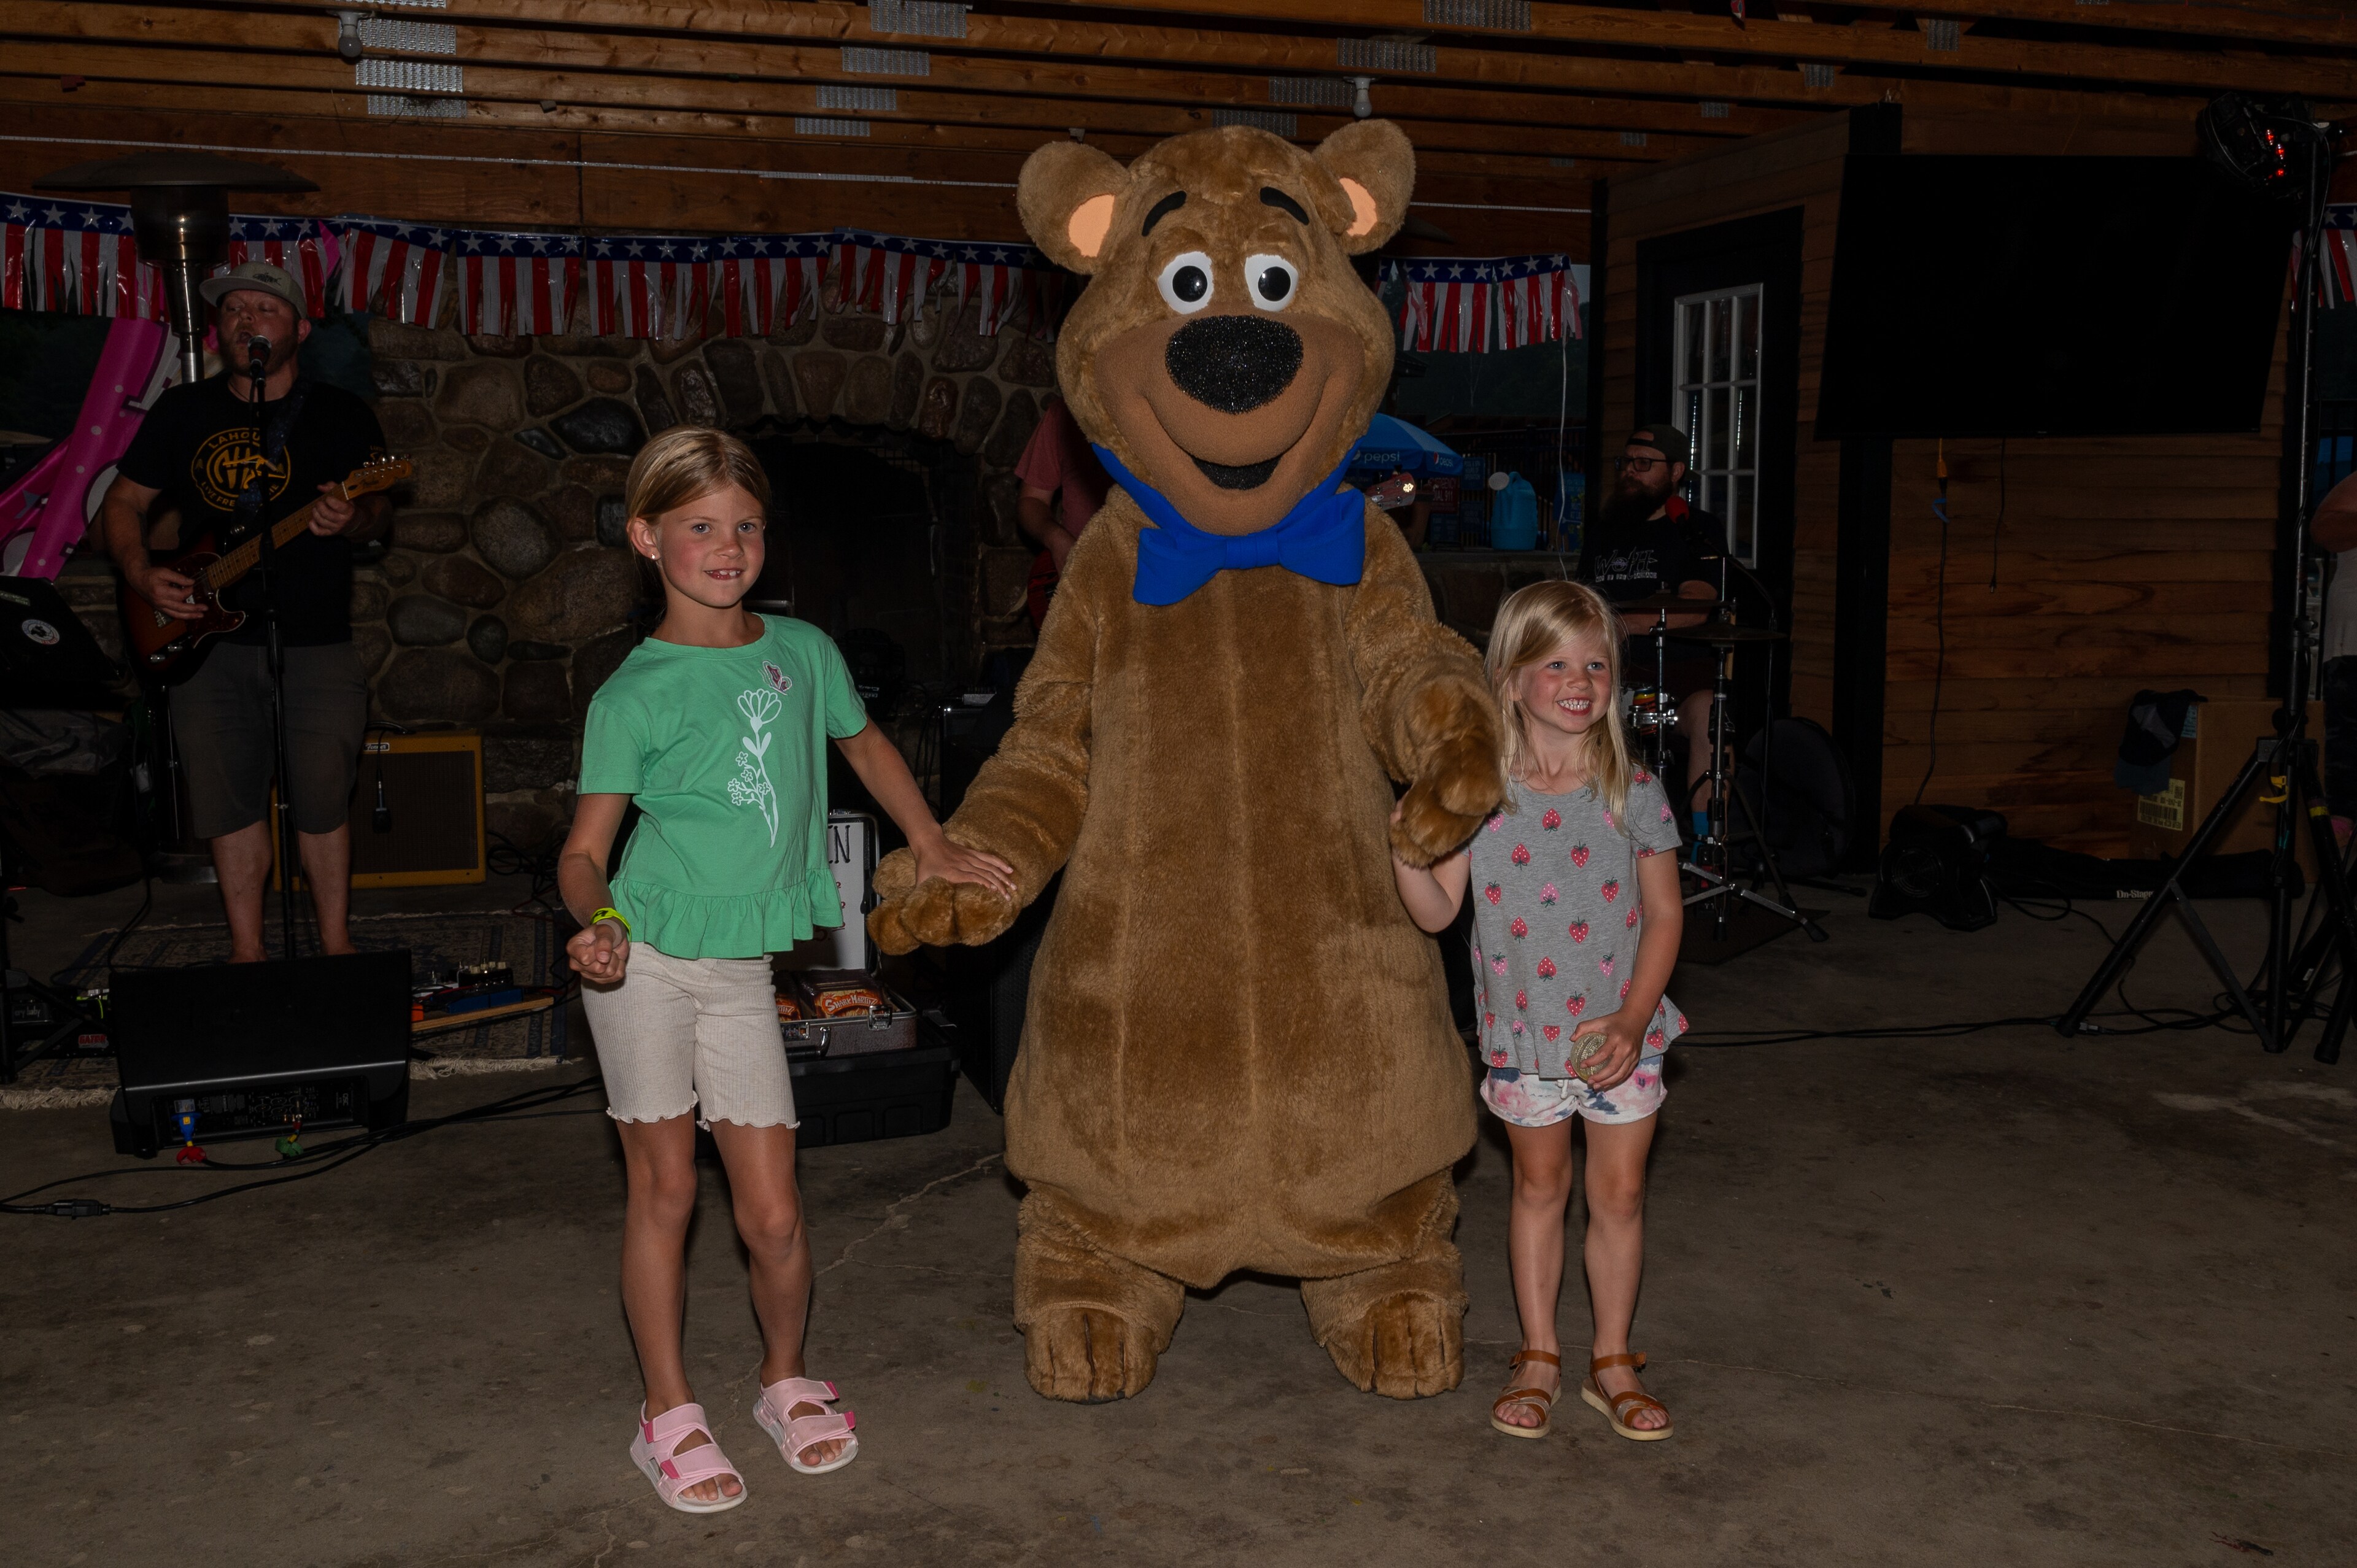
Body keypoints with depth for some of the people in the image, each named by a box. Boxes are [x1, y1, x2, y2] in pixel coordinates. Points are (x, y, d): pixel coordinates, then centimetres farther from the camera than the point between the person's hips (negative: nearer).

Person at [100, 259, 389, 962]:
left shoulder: (340, 413, 3)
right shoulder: (182, 411, 10)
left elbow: (376, 507, -4)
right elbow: (123, 502, 14)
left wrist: (351, 520, -28)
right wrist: (142, 575, -4)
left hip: (315, 645, -3)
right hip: (208, 641, 3)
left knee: (321, 803, -2)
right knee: (229, 804, 7)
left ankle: (336, 949, 11)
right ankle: (246, 952, 18)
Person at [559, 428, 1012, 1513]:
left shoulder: (802, 651, 6)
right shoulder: (633, 695, -7)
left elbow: (861, 740, 26)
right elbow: (584, 848, -6)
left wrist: (932, 848, 26)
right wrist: (597, 922, -26)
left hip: (742, 973, 3)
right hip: (645, 957, -3)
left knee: (773, 1213, 2)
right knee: (664, 1188, 4)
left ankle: (787, 1381, 28)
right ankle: (669, 1414, 21)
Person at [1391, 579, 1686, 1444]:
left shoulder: (1634, 794, -7)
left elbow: (1663, 913, -3)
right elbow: (1437, 910, -7)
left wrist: (1633, 1020, -12)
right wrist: (1402, 849, -25)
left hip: (1619, 1032, 0)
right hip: (1525, 1032, 0)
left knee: (1619, 1194, 10)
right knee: (1539, 1188, 15)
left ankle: (1612, 1361, 27)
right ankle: (1538, 1357, 30)